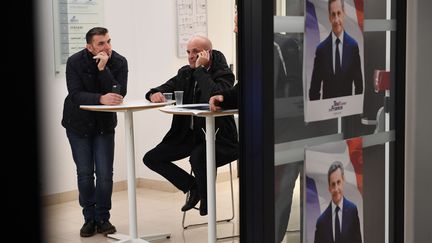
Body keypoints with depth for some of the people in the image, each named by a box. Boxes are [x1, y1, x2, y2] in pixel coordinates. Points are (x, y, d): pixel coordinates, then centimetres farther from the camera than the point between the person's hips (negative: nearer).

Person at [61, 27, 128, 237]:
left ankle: (103, 218, 12)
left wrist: (103, 69, -34)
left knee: (105, 173, -5)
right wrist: (100, 99, -44)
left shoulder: (119, 62, -14)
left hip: (104, 123, 1)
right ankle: (89, 218, 17)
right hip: (78, 123, -1)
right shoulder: (75, 62, -16)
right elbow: (75, 95, -27)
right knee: (84, 173, 2)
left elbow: (119, 95, -25)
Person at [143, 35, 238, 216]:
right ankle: (193, 187, 10)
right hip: (188, 135, 7)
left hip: (216, 137, -7)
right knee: (151, 158, -1)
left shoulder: (224, 73, -10)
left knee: (197, 156, -38)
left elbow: (214, 96, -30)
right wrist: (154, 94, -14)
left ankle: (206, 197, -7)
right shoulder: (185, 73, 10)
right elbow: (166, 88, 10)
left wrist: (201, 68, -22)